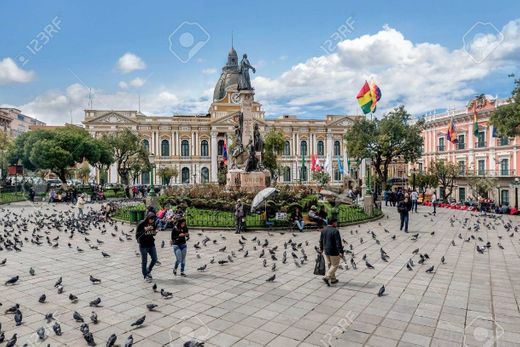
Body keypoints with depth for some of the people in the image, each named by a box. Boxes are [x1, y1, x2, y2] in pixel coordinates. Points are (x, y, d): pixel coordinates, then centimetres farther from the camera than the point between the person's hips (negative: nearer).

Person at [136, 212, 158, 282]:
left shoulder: (153, 224, 1)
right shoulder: (141, 224, -15)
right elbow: (137, 235, -16)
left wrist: (155, 233, -9)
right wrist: (145, 230, -28)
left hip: (151, 244, 5)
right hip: (143, 245, -5)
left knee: (155, 259, 7)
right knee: (144, 261, 5)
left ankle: (148, 271, 32)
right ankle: (145, 276, 21)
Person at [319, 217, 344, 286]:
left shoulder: (323, 230, 4)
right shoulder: (335, 231, -19)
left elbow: (321, 240, 13)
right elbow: (338, 243, -21)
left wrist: (321, 248, 24)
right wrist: (341, 252, -18)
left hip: (326, 251, 7)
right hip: (334, 252, -7)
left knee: (329, 265, 17)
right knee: (335, 265, 5)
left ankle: (333, 279, 26)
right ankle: (327, 277, -6)